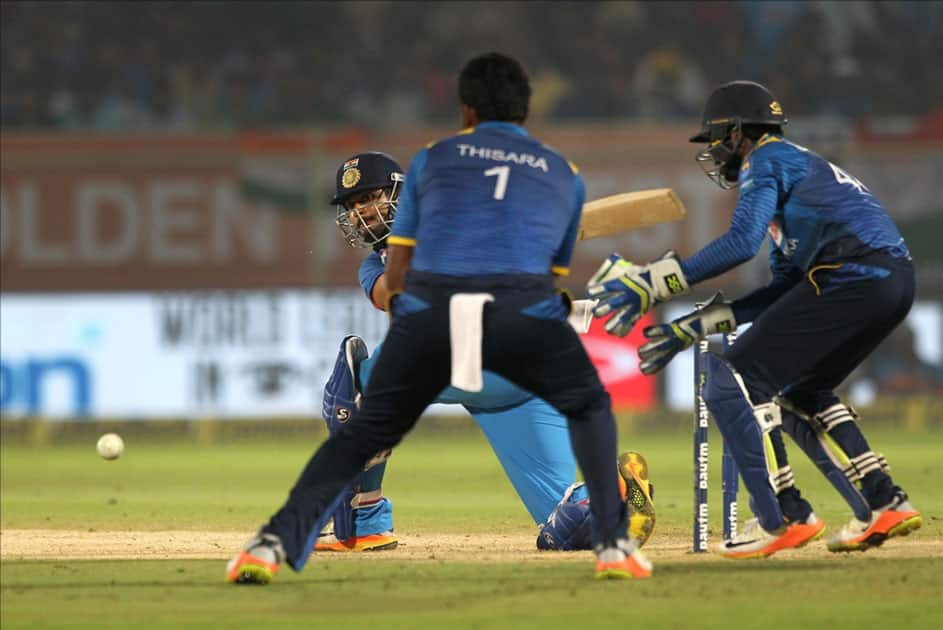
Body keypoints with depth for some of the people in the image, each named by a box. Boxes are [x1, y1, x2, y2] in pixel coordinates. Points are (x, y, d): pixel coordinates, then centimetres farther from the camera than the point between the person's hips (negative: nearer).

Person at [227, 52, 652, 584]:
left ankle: (275, 543, -1)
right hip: (526, 310, 0)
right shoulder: (564, 175, 27)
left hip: (428, 310, 0)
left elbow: (396, 272, 25)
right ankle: (613, 545, 13)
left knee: (365, 432, 15)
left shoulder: (433, 159, 25)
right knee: (589, 407, 26)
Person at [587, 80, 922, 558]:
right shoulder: (800, 166, 32)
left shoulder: (767, 160, 4)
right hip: (895, 282, 10)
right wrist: (695, 326, 25)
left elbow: (742, 241, -15)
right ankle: (884, 505, 17)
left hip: (855, 274, -10)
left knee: (734, 381, -6)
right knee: (799, 392, 26)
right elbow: (785, 290, 26)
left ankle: (785, 517, -9)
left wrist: (655, 282, -16)